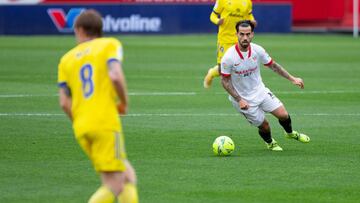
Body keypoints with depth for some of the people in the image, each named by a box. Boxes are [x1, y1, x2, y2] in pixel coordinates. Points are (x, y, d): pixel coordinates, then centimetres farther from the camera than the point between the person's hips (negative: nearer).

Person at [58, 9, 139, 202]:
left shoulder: (67, 59, 17)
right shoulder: (110, 44, 5)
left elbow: (64, 103, 8)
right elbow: (115, 76, -14)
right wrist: (124, 103, 3)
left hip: (81, 129, 6)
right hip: (106, 123, -6)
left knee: (128, 176, 16)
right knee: (114, 187, -5)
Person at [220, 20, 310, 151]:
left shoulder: (258, 50, -12)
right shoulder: (228, 58, -24)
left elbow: (273, 65, 4)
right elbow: (225, 81, -14)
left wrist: (292, 79, 1)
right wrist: (239, 100, -19)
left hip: (260, 91, 4)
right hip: (243, 99, -4)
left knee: (283, 115, -3)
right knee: (263, 125, 0)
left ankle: (290, 133, 32)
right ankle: (270, 142, 35)